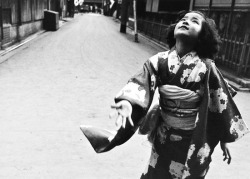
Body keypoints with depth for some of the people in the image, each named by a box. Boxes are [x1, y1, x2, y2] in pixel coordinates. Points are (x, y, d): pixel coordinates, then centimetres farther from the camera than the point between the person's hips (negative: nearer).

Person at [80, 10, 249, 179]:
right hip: (164, 135, 2)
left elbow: (221, 103, -8)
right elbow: (141, 82, -23)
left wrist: (225, 139, -1)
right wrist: (127, 101, -45)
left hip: (194, 139, -1)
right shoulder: (159, 60, -12)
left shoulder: (206, 68, -16)